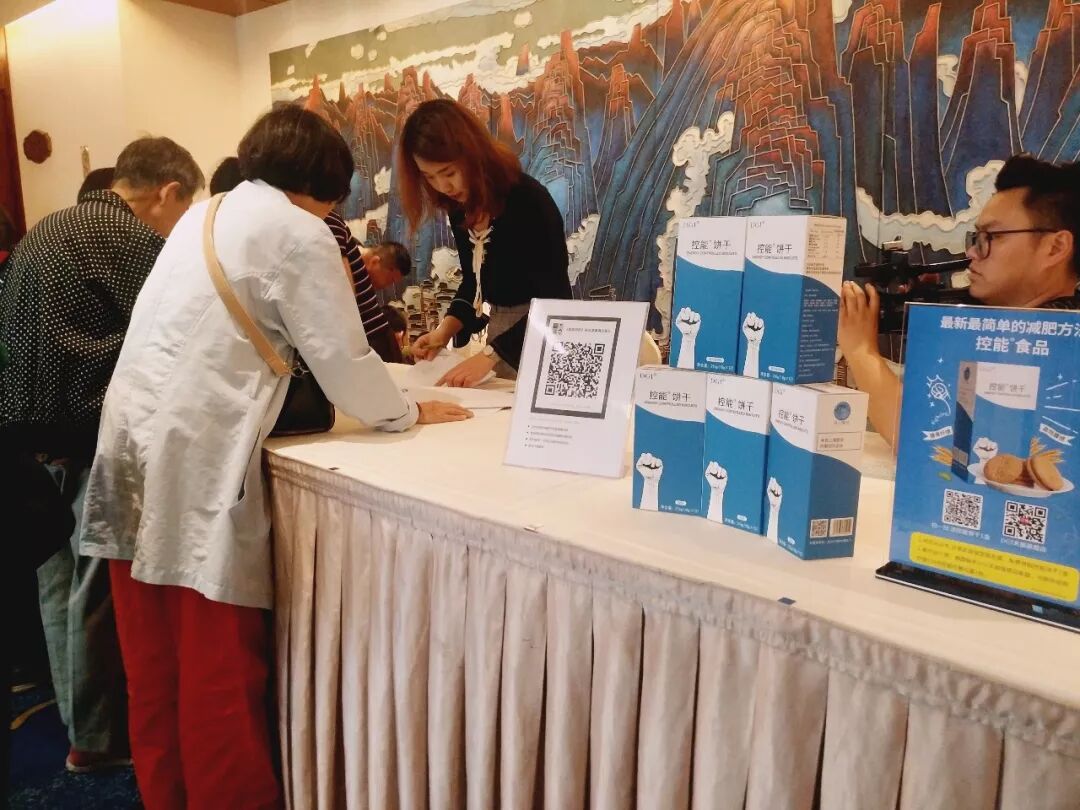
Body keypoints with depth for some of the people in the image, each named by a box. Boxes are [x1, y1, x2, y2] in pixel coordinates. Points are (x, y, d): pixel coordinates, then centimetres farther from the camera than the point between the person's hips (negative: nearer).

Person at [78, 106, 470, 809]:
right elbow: (343, 360, -6)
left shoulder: (204, 215, 18)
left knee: (157, 665, 17)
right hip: (196, 458, -8)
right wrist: (409, 413, 11)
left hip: (134, 443, 9)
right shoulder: (298, 234, -5)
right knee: (221, 671, 3)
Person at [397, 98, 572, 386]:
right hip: (500, 330, 6)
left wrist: (490, 355, -28)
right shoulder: (460, 207, -1)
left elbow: (553, 300, -23)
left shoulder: (529, 201, -22)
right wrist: (447, 328, -6)